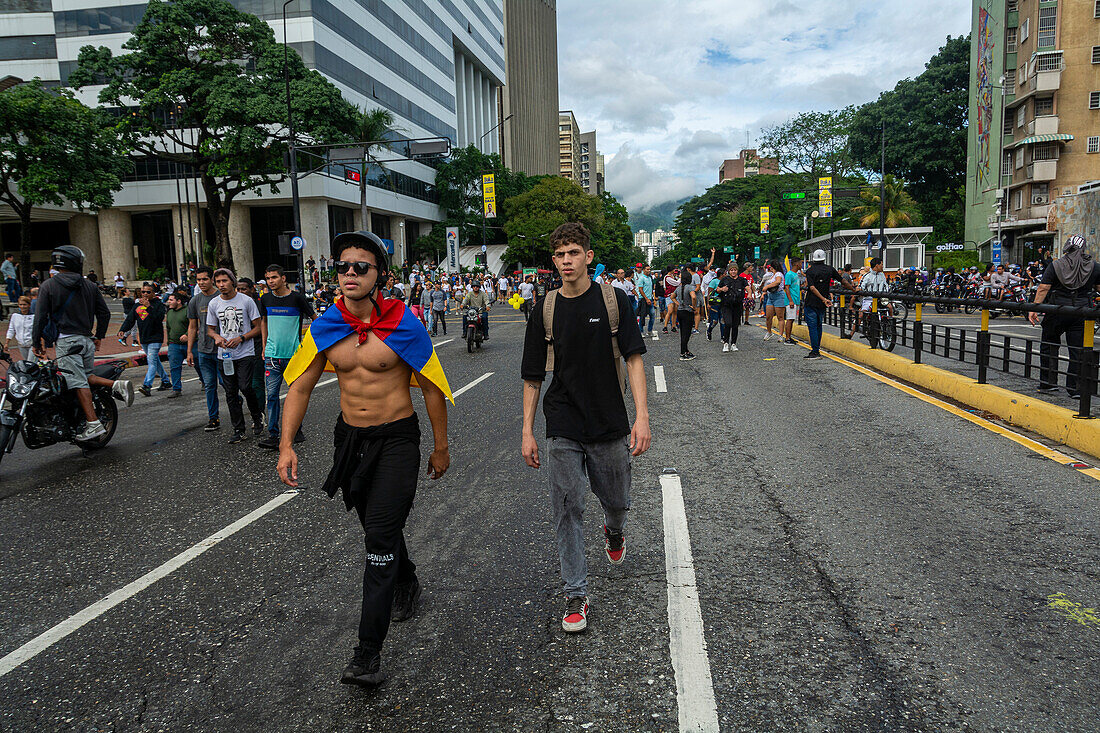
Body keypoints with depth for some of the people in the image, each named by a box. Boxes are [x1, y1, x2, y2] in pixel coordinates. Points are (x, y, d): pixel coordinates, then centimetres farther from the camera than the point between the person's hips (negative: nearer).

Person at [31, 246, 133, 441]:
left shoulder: (48, 286, 0)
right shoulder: (90, 286, 10)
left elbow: (41, 316, -3)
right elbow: (105, 313, 11)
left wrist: (37, 342, 4)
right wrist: (99, 336, 21)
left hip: (67, 340, -4)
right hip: (87, 340, 4)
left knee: (79, 383, -8)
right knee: (85, 376, 17)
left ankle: (94, 424, -13)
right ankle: (117, 385, -8)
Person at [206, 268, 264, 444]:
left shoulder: (246, 300, -3)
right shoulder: (213, 303, 6)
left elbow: (258, 327, -1)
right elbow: (210, 329, 15)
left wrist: (240, 338, -15)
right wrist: (217, 337, -8)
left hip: (246, 353, -4)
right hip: (224, 355, 4)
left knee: (246, 387, -14)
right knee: (231, 393, 5)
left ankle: (257, 417, 13)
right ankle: (238, 430, 14)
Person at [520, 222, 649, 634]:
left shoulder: (613, 301, -4)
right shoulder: (545, 312, 0)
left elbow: (634, 359, -6)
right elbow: (533, 377, 5)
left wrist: (642, 417, -16)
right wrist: (527, 432, 2)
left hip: (610, 426, 0)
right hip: (563, 429, 0)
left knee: (616, 502, 15)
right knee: (568, 510, 0)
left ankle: (614, 533, 52)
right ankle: (576, 596, 14)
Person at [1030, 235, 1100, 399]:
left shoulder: (1055, 265, -4)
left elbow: (1043, 288, -9)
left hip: (1058, 311, -1)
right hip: (1082, 312, 1)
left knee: (1049, 345, 14)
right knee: (1078, 349, 4)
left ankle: (1047, 382, 15)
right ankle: (1075, 388, 5)